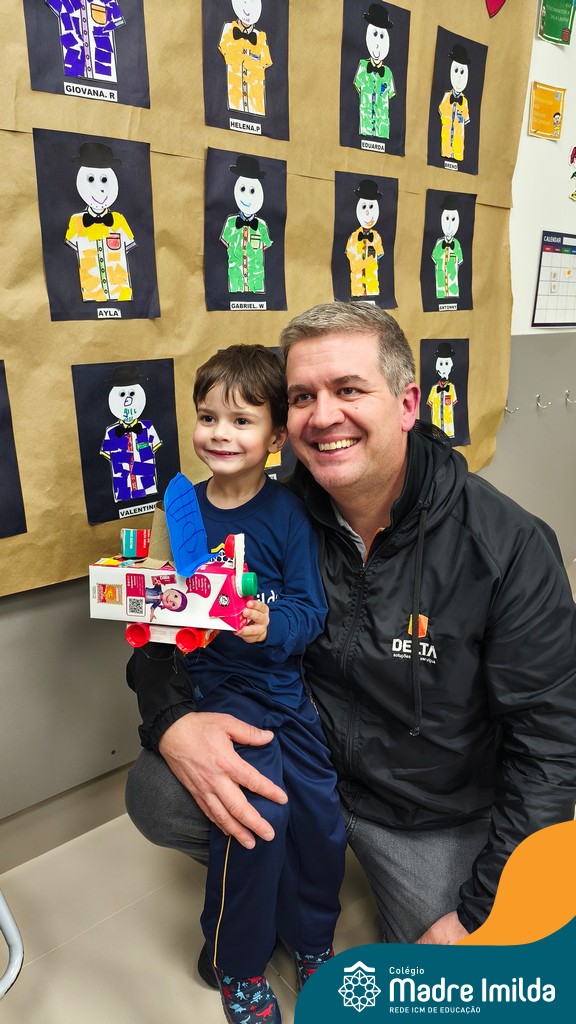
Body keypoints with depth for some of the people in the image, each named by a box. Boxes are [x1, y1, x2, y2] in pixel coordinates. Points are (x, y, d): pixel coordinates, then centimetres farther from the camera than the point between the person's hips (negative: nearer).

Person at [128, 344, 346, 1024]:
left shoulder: (288, 513, -8)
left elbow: (310, 610, -11)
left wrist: (272, 627, -30)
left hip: (286, 679, 1)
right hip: (216, 684, 0)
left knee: (320, 810, 4)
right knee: (257, 811, -14)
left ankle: (311, 937, 37)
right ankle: (236, 964, 17)